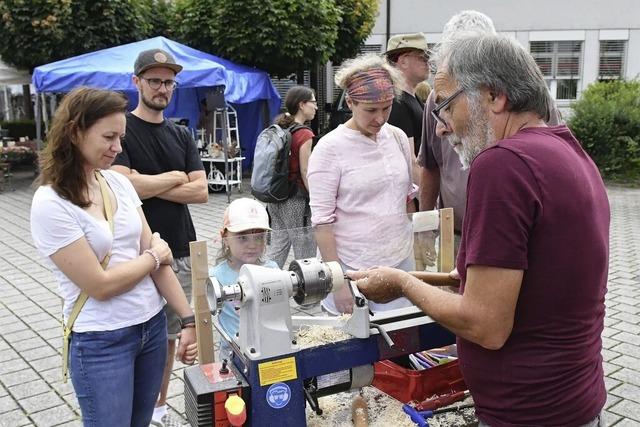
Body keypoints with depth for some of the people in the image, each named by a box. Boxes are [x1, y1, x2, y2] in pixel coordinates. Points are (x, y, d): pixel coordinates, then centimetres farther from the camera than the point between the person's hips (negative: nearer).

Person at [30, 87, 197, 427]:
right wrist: (154, 256, -4)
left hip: (153, 325, 6)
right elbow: (100, 285, -18)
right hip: (101, 342, -6)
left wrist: (189, 320, -2)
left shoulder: (119, 183, 2)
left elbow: (159, 257, 1)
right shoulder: (50, 204, -17)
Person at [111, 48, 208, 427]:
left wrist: (148, 185, -9)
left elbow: (201, 192, 2)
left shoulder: (182, 136, 11)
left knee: (170, 334, 13)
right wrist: (175, 177, -6)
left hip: (182, 253, 5)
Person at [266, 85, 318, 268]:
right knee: (305, 258, 1)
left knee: (277, 248, 14)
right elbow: (305, 174, -16)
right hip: (296, 199, -8)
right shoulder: (304, 134, -14)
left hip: (275, 197, 8)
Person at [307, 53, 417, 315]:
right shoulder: (330, 148, -10)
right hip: (353, 268, -4)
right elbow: (322, 219, -12)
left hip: (401, 261, 5)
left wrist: (417, 251, 17)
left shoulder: (398, 138, 5)